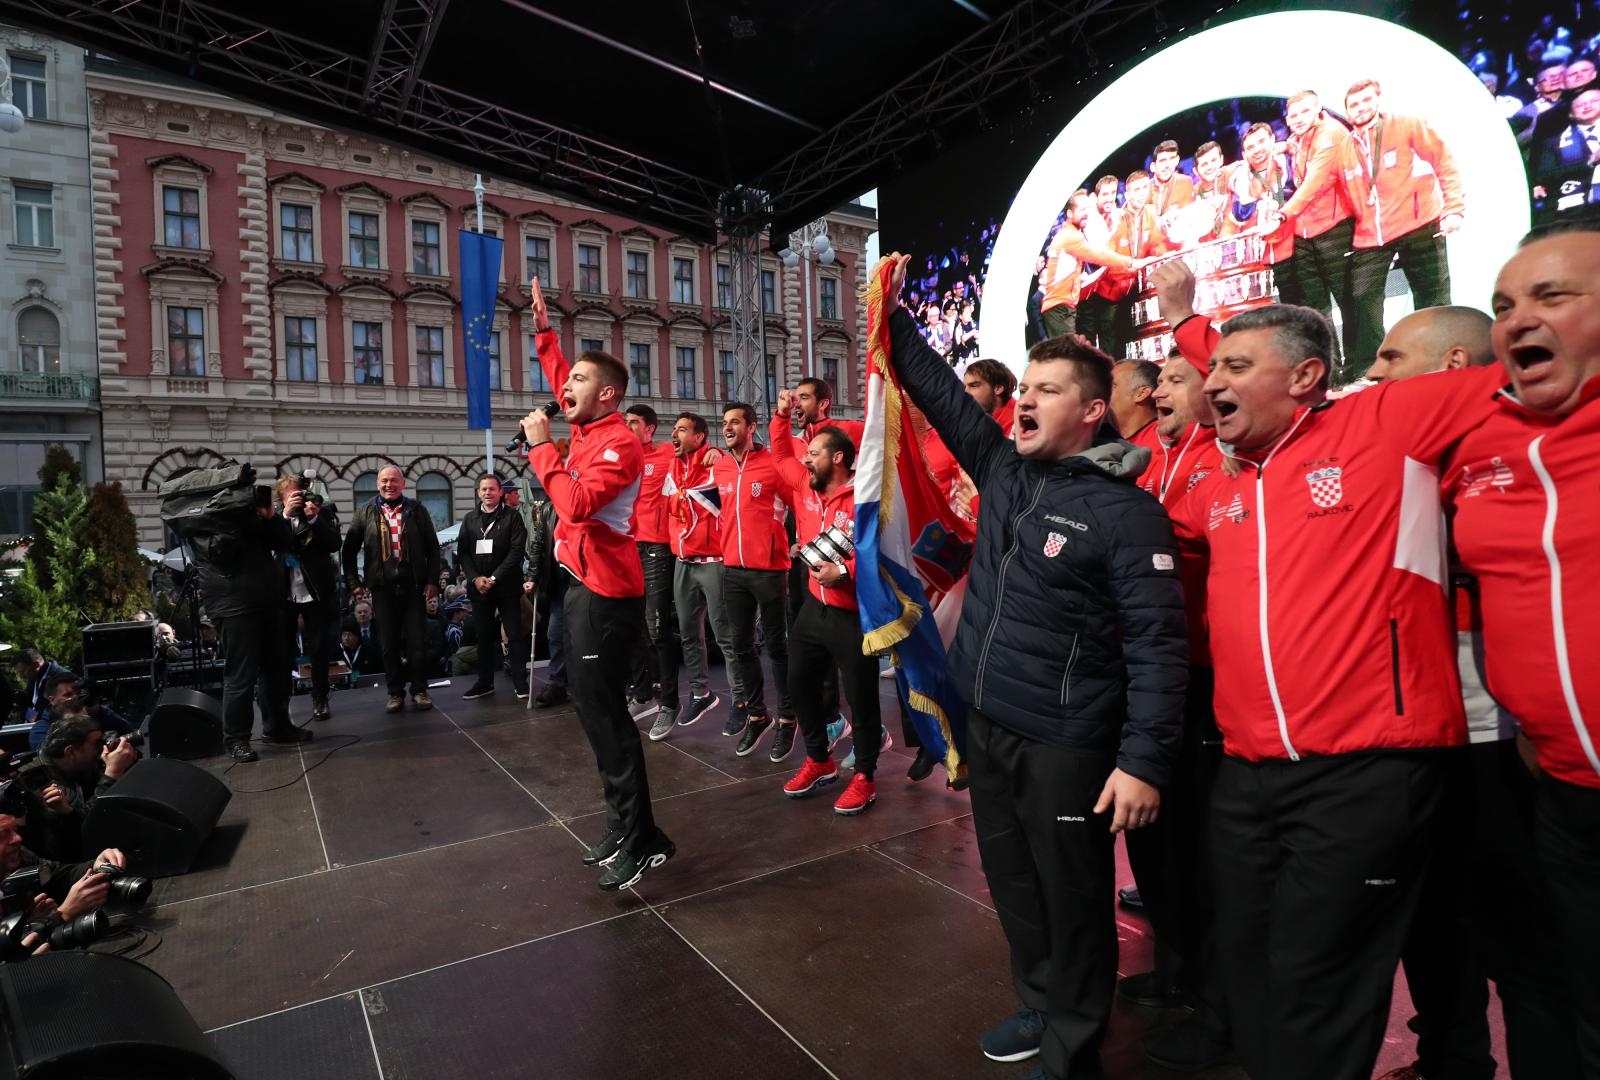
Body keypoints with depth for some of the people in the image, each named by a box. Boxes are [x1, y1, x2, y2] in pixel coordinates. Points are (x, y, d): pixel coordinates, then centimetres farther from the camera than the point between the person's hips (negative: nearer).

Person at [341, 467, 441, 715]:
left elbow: (432, 547, 4)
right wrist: (354, 583, 3)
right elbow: (349, 550, 9)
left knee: (417, 641, 2)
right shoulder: (365, 512, 6)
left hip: (413, 586, -1)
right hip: (382, 587, 1)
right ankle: (395, 693, 16)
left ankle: (419, 690, 15)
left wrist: (432, 581, -2)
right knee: (389, 643, 6)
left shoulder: (417, 510, 4)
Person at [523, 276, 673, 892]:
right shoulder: (588, 430, 11)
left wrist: (541, 447, -19)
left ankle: (641, 841, 3)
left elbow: (576, 504, -29)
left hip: (605, 593, -10)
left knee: (604, 714, -7)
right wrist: (544, 331, 28)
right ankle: (622, 829, 23)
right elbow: (559, 382, 31)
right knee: (595, 710, 13)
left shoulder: (619, 445, -15)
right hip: (583, 586, 10)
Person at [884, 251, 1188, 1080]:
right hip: (986, 727, 6)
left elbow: (1158, 643, -16)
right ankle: (1039, 1005, 46)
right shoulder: (1003, 469, 4)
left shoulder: (1126, 511, -14)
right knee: (1012, 885, 22)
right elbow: (939, 393, 12)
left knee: (1071, 902, 13)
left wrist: (1144, 759, -19)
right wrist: (893, 318, 12)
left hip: (1065, 744, -6)